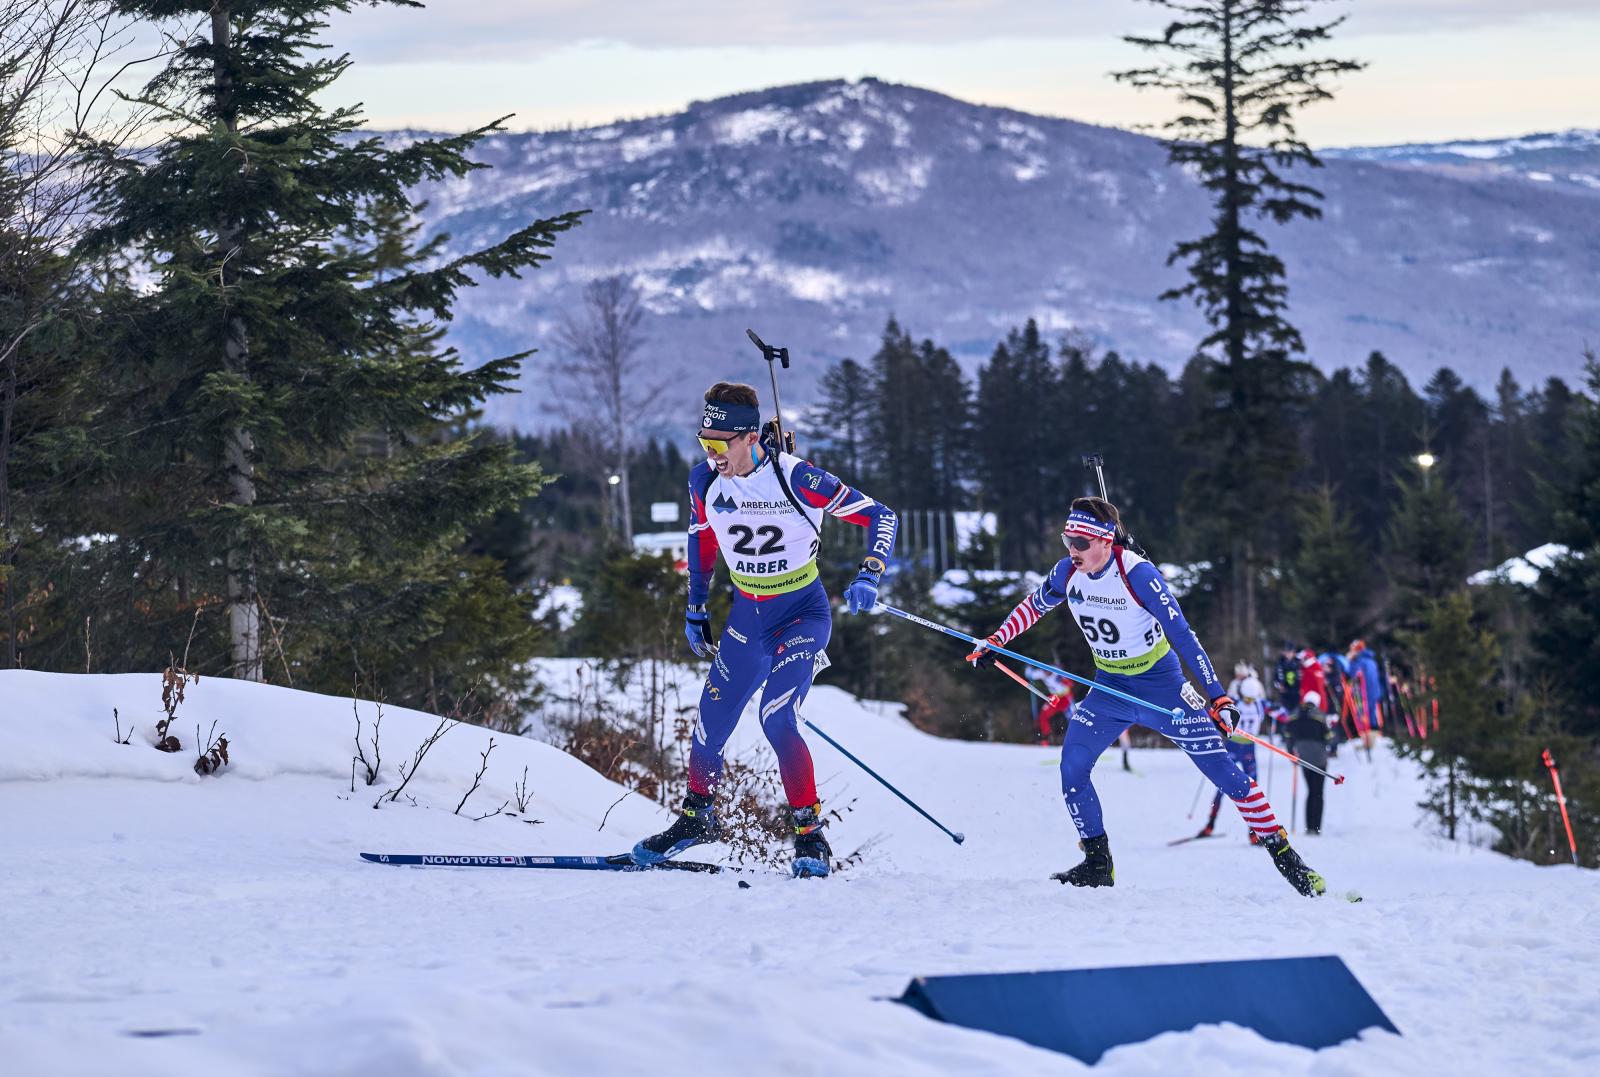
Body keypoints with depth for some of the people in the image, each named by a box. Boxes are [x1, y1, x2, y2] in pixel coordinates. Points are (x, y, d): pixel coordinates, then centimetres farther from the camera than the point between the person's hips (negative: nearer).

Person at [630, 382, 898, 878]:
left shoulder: (796, 479, -23)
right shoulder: (705, 481, -9)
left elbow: (881, 517, -14)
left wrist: (869, 576, -26)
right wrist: (695, 608, 14)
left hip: (802, 615, -5)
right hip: (746, 617, 5)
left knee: (777, 718, -23)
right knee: (710, 724, 4)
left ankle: (810, 836, -11)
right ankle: (697, 817, 31)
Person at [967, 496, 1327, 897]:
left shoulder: (1137, 574, -25)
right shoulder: (1067, 573, -10)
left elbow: (1182, 635, -25)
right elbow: (1033, 606, 13)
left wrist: (1217, 696, -27)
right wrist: (995, 641, 11)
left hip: (1161, 686, -5)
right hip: (1109, 689, 5)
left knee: (1223, 771, -6)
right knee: (1071, 766, -8)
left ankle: (1284, 856, 1)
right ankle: (1097, 864, 6)